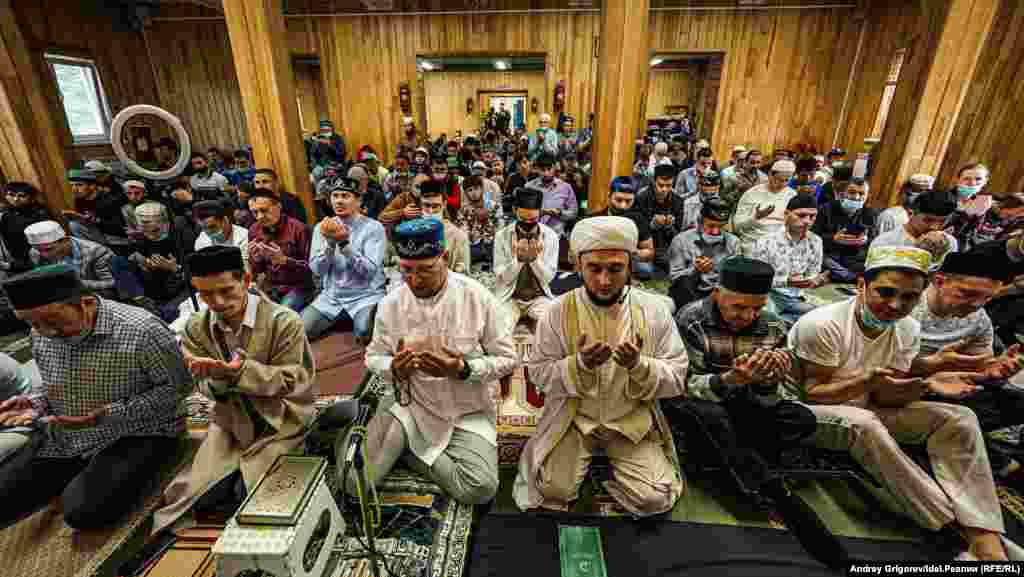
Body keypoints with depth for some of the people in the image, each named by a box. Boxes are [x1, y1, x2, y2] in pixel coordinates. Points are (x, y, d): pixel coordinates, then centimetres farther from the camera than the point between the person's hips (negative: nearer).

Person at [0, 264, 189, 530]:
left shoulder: (141, 330, -25)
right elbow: (55, 387, 16)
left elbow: (177, 387, -18)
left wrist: (109, 414, -25)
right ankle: (72, 487, 20)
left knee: (85, 512, -23)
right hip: (62, 440, 7)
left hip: (136, 435, -7)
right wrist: (35, 401, -7)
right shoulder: (41, 336, -1)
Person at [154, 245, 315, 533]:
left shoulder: (285, 322, -20)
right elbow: (209, 389, -3)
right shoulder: (197, 328, -3)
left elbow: (291, 381, -19)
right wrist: (217, 378, -28)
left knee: (247, 495, -10)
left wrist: (242, 371, -33)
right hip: (231, 421, 4)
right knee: (203, 493, -5)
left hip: (281, 421, -4)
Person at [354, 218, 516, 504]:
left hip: (467, 412, 0)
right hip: (409, 405, 1)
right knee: (355, 481, -12)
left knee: (479, 490, -20)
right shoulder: (390, 304, -6)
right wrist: (393, 369, -17)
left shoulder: (478, 297, -13)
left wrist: (463, 370, -25)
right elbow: (373, 356, 6)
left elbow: (506, 359, -8)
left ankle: (408, 450, 4)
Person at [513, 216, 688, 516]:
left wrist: (638, 365, -28)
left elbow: (677, 379, -7)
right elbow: (539, 372, -9)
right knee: (553, 491, -12)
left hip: (634, 421, 1)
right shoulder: (558, 311, -13)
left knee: (654, 499, -10)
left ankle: (614, 465, 19)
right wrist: (580, 363, -27)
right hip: (574, 418, 0)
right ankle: (588, 457, 19)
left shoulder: (654, 310, -10)